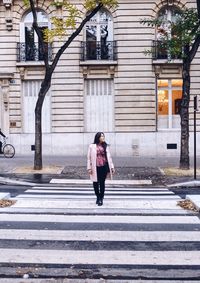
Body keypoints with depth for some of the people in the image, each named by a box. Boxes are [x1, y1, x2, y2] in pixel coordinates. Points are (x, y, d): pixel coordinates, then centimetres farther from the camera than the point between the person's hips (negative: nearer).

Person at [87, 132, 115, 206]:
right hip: (95, 167, -1)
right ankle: (98, 197, 28)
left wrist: (111, 167, 7)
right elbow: (89, 157, 0)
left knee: (102, 183, 4)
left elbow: (108, 157, 11)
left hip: (104, 167, 2)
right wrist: (89, 168, -4)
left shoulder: (105, 146, 9)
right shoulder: (92, 146, 1)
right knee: (95, 183, 7)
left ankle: (101, 198, 15)